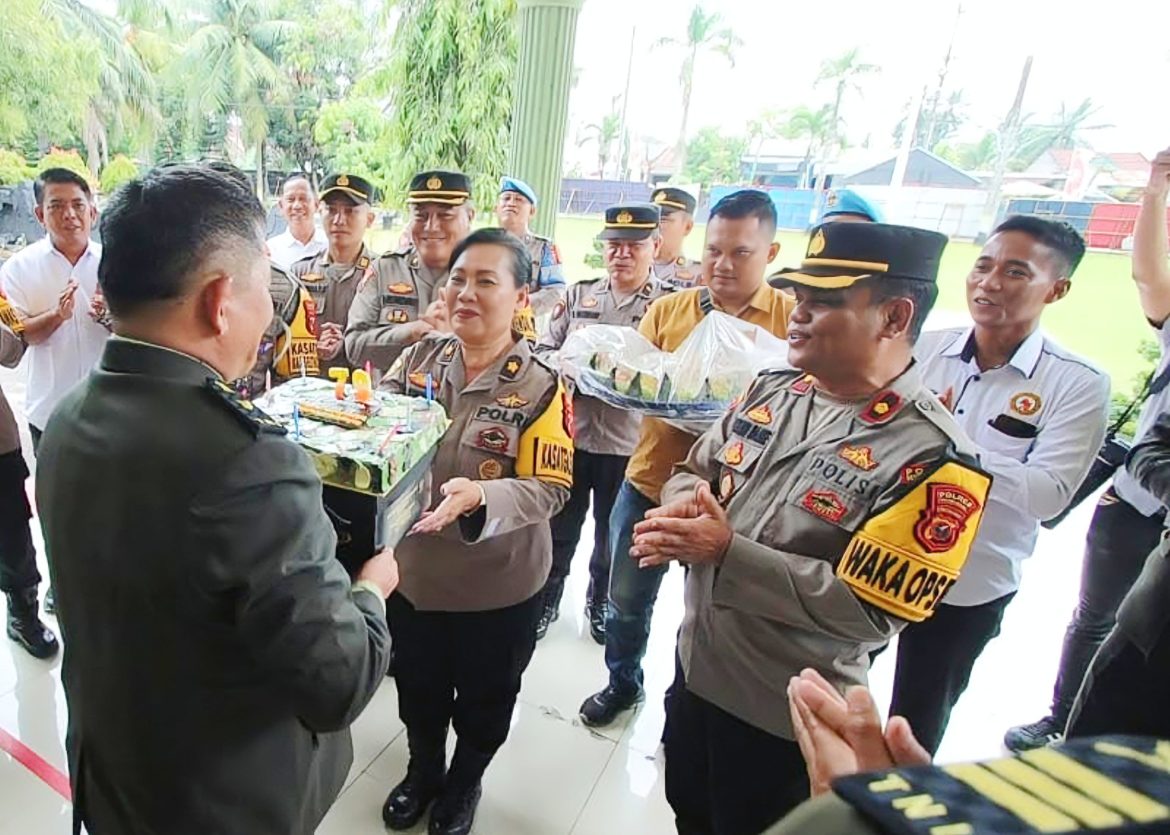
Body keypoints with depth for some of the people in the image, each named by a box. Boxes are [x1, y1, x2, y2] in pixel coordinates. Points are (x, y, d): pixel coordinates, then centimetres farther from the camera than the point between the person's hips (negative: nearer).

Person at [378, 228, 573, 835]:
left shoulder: (540, 386, -16)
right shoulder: (420, 358, -5)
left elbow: (550, 489, -20)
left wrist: (480, 498, -37)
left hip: (497, 585, -3)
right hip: (413, 569, 3)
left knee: (484, 699, 22)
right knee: (417, 689, 26)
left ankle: (464, 783, 53)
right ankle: (423, 770, 56)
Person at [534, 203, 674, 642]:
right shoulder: (579, 295, 7)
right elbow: (544, 352, 7)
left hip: (629, 442, -1)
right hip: (570, 433, 2)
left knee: (613, 534, 17)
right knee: (559, 527, 16)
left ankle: (600, 601, 41)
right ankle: (546, 599, 37)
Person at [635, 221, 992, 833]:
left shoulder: (931, 455, -23)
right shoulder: (772, 390, -3)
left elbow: (871, 610, -26)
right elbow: (696, 470, 7)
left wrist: (728, 553, -29)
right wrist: (682, 508, -17)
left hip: (786, 716, -6)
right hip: (695, 665, 6)